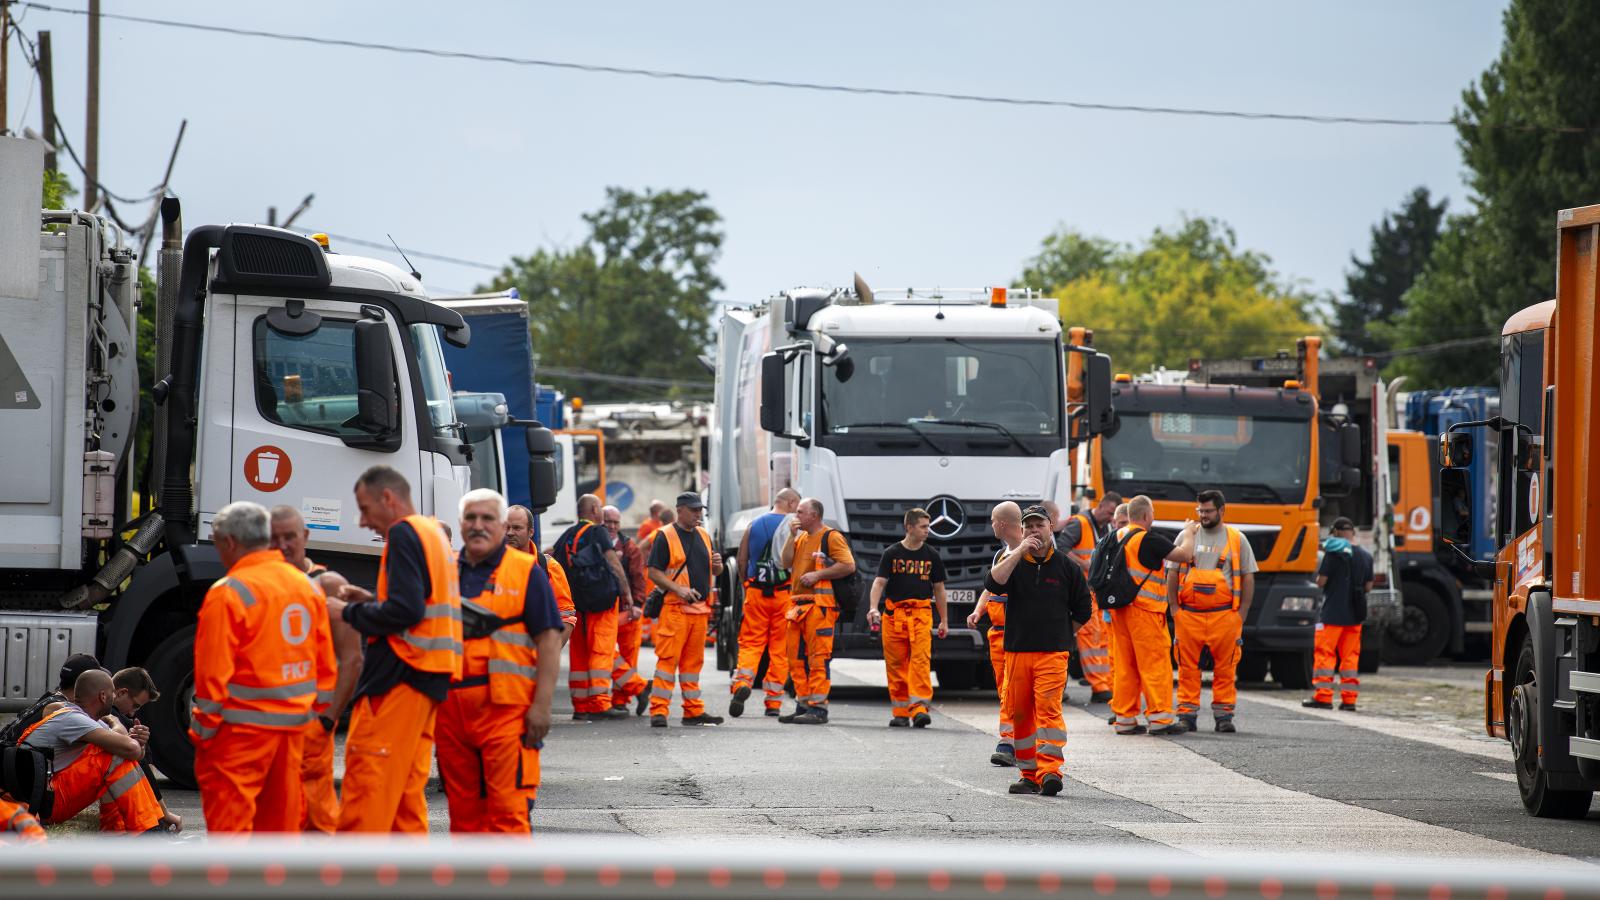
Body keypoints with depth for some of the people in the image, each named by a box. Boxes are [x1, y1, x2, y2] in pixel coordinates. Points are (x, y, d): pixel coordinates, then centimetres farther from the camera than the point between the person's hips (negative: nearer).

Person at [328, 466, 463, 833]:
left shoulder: (404, 533, -9)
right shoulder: (434, 533, 21)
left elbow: (405, 611, -19)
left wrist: (349, 612, -8)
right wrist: (370, 601, 16)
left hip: (398, 677, -10)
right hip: (431, 676, 10)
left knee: (366, 782, -12)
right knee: (407, 790, 11)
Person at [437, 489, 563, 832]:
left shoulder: (526, 572, 2)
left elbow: (549, 641, -2)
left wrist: (541, 705, -11)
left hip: (506, 709, -5)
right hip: (451, 710, 5)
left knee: (508, 807, -9)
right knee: (463, 806, 8)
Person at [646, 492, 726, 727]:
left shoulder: (703, 535, 18)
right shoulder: (665, 536, -3)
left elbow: (714, 573, 24)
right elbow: (653, 572, -8)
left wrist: (717, 565, 0)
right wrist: (678, 589, -19)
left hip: (700, 609, 7)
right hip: (674, 608, -7)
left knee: (693, 661, 11)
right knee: (668, 659, -10)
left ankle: (694, 711, 16)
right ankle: (659, 710, -11)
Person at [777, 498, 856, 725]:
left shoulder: (831, 537, -4)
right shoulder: (801, 538, 21)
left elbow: (848, 565, -12)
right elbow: (786, 563, 13)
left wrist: (817, 574, -15)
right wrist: (792, 537, 5)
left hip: (820, 605, -9)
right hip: (798, 604, 9)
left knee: (818, 657, -10)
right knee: (796, 658, 9)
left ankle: (818, 708, -10)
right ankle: (803, 705, 15)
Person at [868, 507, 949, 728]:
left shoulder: (931, 555, 11)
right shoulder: (892, 553, 4)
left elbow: (938, 588, 17)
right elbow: (879, 582, -3)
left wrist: (944, 621, 17)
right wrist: (874, 608, -19)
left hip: (921, 613, 0)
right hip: (894, 613, 0)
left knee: (921, 659, -14)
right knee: (896, 663, 2)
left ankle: (919, 707, -20)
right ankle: (901, 711, 10)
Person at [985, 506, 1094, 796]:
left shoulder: (1066, 566, 8)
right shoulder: (1012, 562, 10)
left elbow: (1083, 610, 14)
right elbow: (993, 583, -13)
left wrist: (1055, 628, 11)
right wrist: (1019, 552, -14)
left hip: (1053, 652, -2)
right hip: (1017, 650, 2)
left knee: (1048, 708, -16)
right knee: (1019, 712, 5)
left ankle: (1050, 770, -24)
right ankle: (1029, 773, 14)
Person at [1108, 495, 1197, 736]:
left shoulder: (1117, 537, 10)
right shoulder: (1148, 540, -13)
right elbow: (1184, 554, -11)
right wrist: (1189, 532, 7)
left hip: (1119, 608, 7)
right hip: (1144, 609, -7)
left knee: (1124, 664, 10)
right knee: (1155, 663, -4)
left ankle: (1124, 718, 11)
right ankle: (1159, 717, -6)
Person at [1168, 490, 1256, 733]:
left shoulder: (1237, 540, 8)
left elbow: (1248, 578, 9)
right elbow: (1173, 574, 12)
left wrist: (1241, 615, 2)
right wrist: (1174, 609, 3)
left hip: (1225, 614, -1)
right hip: (1188, 614, 1)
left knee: (1225, 668, 0)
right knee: (1187, 667, -1)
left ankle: (1224, 715, 7)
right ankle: (1187, 714, 4)